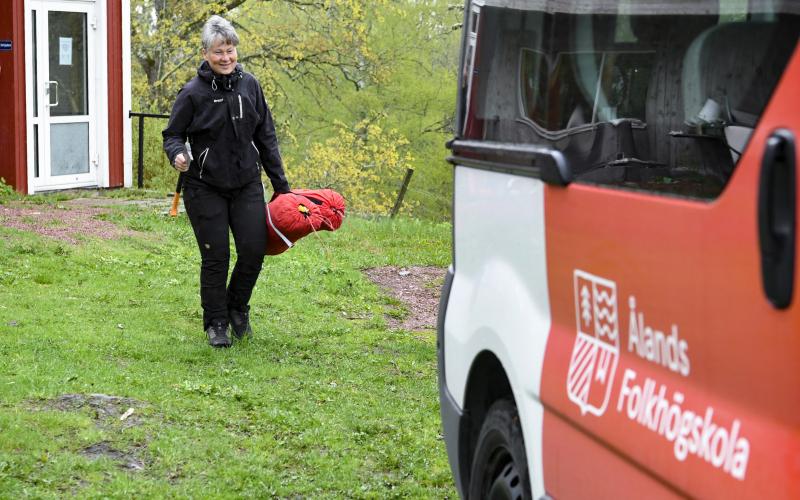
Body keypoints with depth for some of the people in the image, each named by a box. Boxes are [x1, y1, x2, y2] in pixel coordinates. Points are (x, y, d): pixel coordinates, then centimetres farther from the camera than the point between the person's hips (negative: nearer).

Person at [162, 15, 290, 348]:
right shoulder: (193, 93, -10)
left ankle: (237, 307, 25)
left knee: (254, 250, -2)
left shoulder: (249, 85, 2)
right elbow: (172, 134, -2)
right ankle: (216, 323, 17)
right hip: (206, 189, -3)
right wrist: (178, 154, -25)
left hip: (247, 184, 3)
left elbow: (266, 136, 9)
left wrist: (280, 183, 10)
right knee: (215, 257, 0)